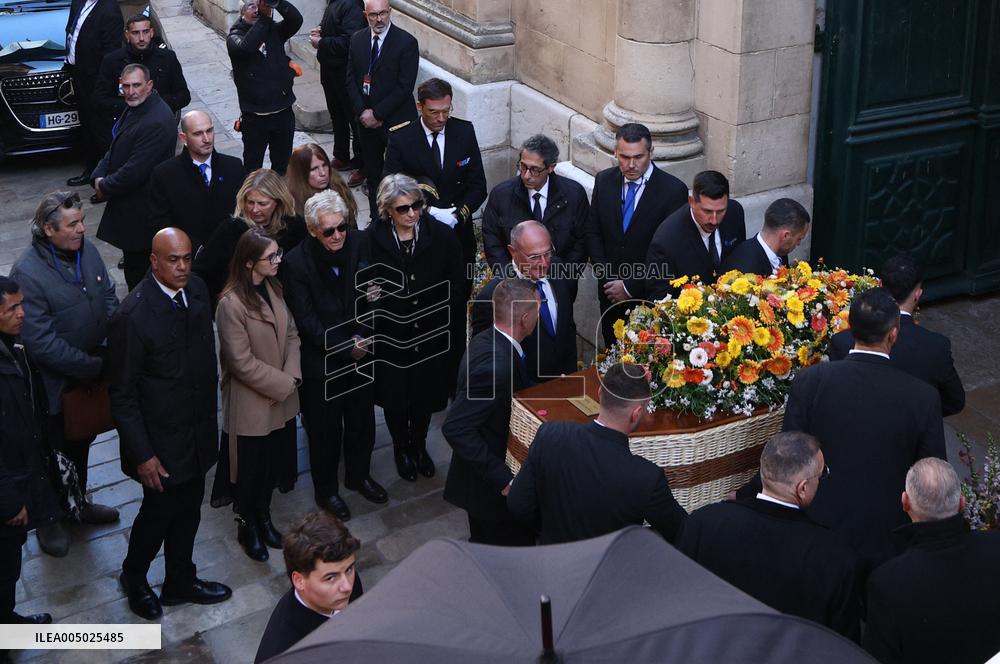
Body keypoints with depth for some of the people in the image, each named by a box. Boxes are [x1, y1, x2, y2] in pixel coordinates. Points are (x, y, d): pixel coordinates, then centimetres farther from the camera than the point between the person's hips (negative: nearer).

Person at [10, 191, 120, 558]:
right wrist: (96, 367, -24)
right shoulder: (28, 273, -28)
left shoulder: (86, 249, -7)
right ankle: (49, 518, 38)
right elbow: (42, 344, -28)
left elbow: (109, 296, 6)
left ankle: (78, 502, 50)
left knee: (81, 441, 27)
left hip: (91, 374, 6)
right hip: (55, 386, -6)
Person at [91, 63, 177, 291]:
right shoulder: (134, 108, 8)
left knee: (138, 266, -1)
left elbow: (135, 170, -24)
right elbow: (115, 148, 16)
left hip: (142, 210, -10)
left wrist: (105, 187, -11)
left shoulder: (157, 122, -24)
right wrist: (99, 176, -1)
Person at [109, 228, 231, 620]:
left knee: (189, 509, 21)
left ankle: (180, 581, 42)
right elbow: (122, 394, -19)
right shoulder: (133, 315, -25)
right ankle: (134, 577, 40)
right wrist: (142, 455, -18)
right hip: (161, 439, -6)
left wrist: (209, 410, 14)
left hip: (198, 429, 6)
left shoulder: (197, 290, -4)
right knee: (159, 511, 13)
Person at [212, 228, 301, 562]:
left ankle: (263, 514, 42)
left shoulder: (273, 289, 0)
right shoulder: (231, 304, -23)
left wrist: (292, 375, -10)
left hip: (282, 399, 7)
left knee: (274, 460, 19)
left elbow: (291, 334, 5)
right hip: (251, 404, -6)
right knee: (251, 467, 11)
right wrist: (283, 384, -16)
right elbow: (242, 362, -22)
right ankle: (246, 525, 33)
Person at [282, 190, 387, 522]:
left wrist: (362, 337, -11)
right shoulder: (297, 262, -21)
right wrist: (346, 347, -19)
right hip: (321, 361, -4)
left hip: (360, 352, 4)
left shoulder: (359, 243, -10)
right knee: (325, 430, 13)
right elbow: (307, 321, -17)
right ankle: (326, 491, 34)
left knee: (362, 421, 22)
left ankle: (359, 475, 46)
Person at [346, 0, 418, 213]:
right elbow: (351, 79, 8)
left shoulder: (406, 42, -11)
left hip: (396, 121, -5)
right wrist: (362, 112, -5)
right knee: (372, 172, 13)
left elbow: (405, 87, -14)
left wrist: (377, 113, -13)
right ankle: (375, 218, 23)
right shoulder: (357, 39, 5)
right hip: (366, 118, 5)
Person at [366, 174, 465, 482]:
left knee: (426, 396, 18)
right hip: (391, 338, -1)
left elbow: (456, 284, -4)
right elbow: (363, 286, -3)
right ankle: (401, 448, 41)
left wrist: (446, 321, -10)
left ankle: (419, 445, 43)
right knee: (394, 398, 16)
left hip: (431, 335, 1)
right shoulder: (372, 239, -14)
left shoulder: (442, 235, -11)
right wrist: (372, 294, -20)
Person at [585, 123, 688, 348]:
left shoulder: (673, 190, -16)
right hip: (611, 293, 4)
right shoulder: (604, 181, -1)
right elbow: (593, 233, 6)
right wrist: (607, 278, -6)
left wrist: (631, 286, -14)